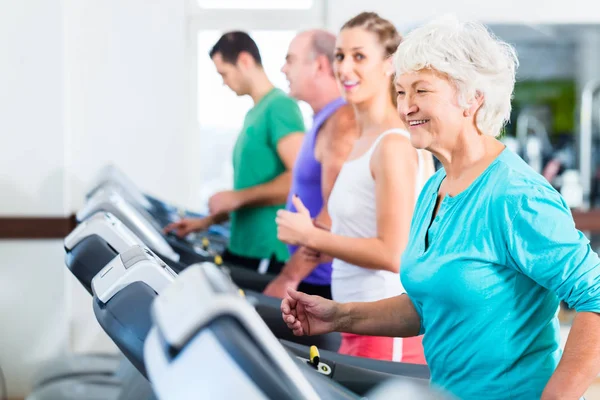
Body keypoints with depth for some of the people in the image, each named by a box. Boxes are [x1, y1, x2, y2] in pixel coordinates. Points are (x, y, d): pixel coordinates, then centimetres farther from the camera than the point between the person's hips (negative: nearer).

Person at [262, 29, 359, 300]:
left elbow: (334, 216, -23)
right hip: (310, 280, 9)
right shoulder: (324, 120, 15)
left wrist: (289, 277, -21)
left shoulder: (341, 123, -17)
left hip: (328, 286, -9)